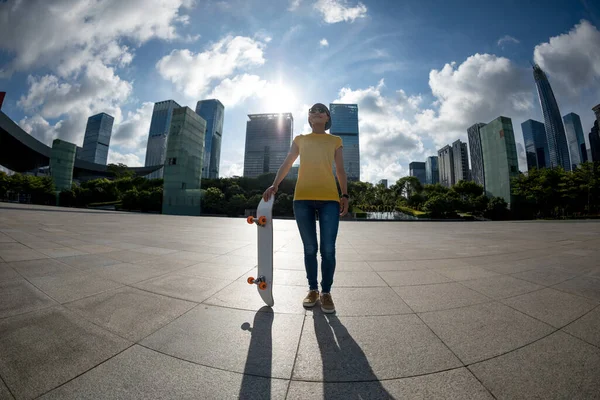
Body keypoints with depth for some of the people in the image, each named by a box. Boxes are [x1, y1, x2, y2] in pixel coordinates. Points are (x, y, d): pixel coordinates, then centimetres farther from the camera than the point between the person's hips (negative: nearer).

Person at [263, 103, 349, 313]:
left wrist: (345, 195, 2)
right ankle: (313, 290, 21)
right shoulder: (300, 139, 19)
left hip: (329, 198, 0)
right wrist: (274, 185, -3)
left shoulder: (335, 141, 18)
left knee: (328, 249, -2)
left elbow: (340, 170, 13)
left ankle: (326, 292, 14)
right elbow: (286, 165, 12)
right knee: (309, 248, 6)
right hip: (303, 198, 1)